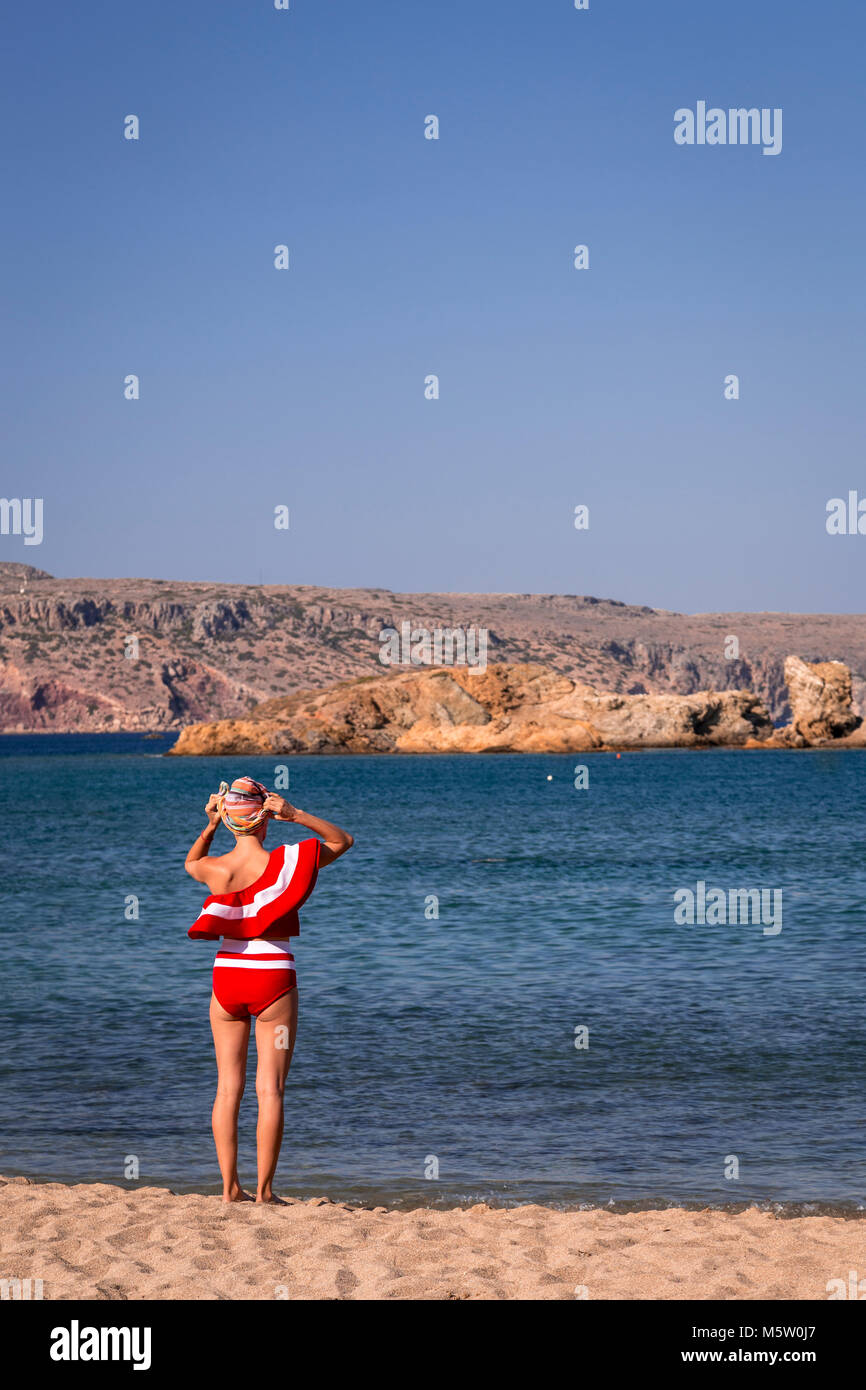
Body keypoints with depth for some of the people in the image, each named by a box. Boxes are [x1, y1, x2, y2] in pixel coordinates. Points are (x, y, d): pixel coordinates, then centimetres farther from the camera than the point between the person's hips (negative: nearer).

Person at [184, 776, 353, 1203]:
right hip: (273, 976, -2)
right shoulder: (286, 861, -10)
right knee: (270, 1088, 0)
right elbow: (343, 840, 5)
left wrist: (209, 828, 7)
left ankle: (230, 1186, 7)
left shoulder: (215, 868, -5)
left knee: (228, 1086, 8)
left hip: (227, 973, 2)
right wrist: (296, 815, -6)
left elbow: (190, 863, 22)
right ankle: (264, 1190, -1)